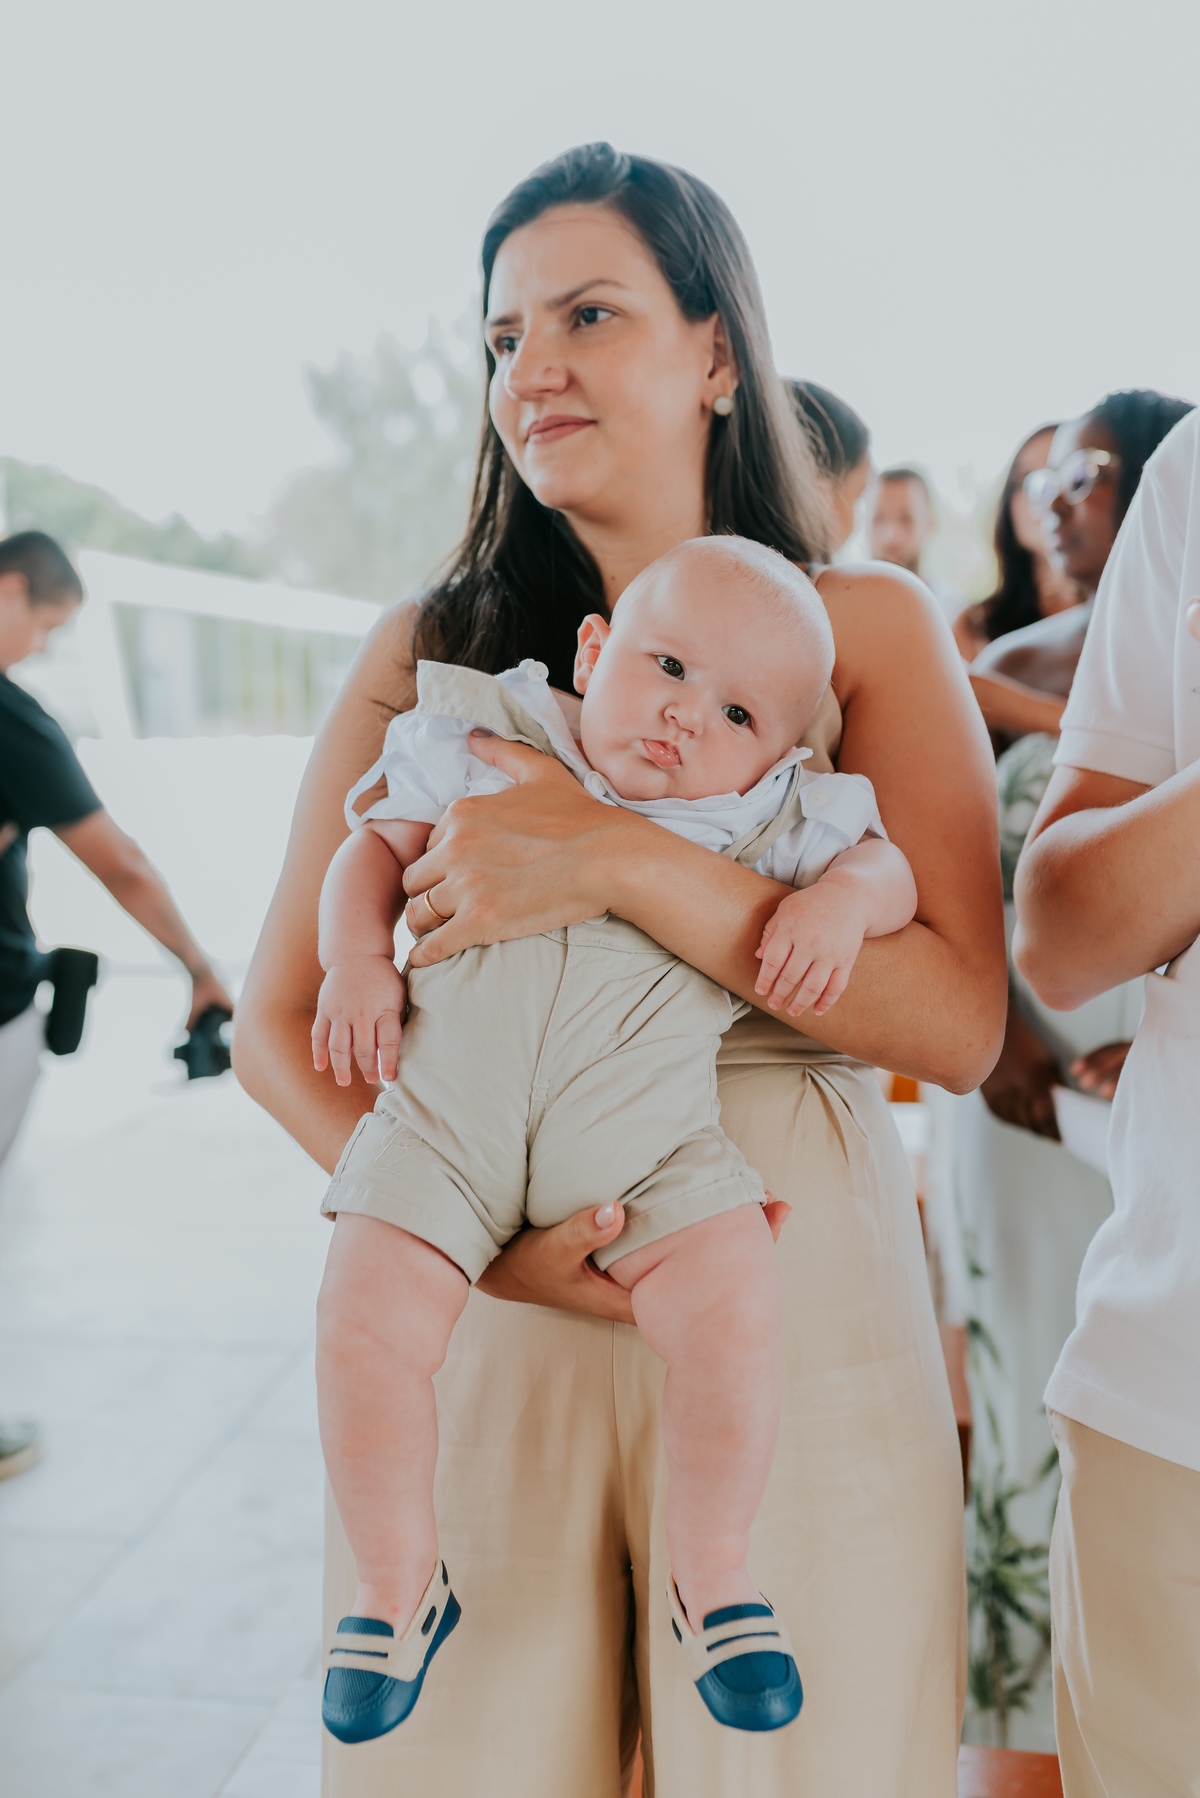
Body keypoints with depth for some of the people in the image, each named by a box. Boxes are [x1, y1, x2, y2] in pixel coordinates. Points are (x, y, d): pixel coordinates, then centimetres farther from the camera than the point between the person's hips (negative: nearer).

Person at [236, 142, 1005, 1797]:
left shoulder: (869, 627, 3)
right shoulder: (431, 652, 6)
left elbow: (961, 1021, -8)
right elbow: (281, 1021, 4)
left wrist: (618, 858, -18)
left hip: (794, 1304, 0)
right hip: (479, 1313, 1)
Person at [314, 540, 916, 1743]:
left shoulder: (765, 822, 6)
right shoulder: (486, 749, 6)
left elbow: (891, 870, 12)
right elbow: (376, 845, 14)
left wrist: (841, 899, -10)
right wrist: (356, 958, -2)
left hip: (645, 1136, 0)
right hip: (446, 1114, 1)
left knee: (734, 1307, -20)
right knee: (364, 1331, -13)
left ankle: (711, 1576, 8)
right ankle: (397, 1588, 15)